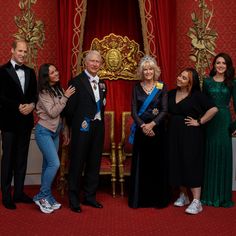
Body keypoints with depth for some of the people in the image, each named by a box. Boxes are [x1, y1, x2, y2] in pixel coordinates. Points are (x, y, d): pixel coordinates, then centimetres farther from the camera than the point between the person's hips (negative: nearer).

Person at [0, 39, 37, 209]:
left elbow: (35, 94, 11)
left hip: (26, 121, 5)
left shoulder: (30, 72, 12)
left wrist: (31, 105, -9)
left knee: (22, 158, 11)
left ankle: (19, 192, 21)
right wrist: (18, 107, -19)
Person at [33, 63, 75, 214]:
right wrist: (65, 97, -18)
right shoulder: (43, 92, -12)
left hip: (55, 132, 7)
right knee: (54, 163, -15)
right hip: (44, 131, -6)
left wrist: (66, 131, 13)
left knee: (48, 165, 9)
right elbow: (52, 112, -19)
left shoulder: (59, 90, 7)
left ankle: (47, 197, 17)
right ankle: (41, 196, -2)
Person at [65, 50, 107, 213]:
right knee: (77, 163, 2)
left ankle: (89, 196, 25)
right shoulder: (77, 82, -6)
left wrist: (100, 123, 8)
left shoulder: (102, 83, 13)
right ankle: (74, 199, 14)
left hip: (98, 128, 6)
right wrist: (74, 125, -1)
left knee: (94, 163, 12)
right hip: (82, 128, -6)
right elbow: (70, 108, -7)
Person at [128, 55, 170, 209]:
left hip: (157, 128, -1)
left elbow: (164, 110, -4)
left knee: (157, 163, 2)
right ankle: (139, 199, 14)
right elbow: (134, 111, 0)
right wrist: (143, 126, -14)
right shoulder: (137, 88, 5)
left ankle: (158, 199, 14)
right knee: (140, 164, 4)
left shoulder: (162, 87, 2)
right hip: (141, 129, 1)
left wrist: (152, 124, -17)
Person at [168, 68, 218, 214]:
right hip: (174, 134, 6)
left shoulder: (196, 95, -9)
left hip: (191, 135, -6)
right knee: (177, 164, 9)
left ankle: (196, 202, -1)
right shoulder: (171, 94, 8)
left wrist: (199, 122, -14)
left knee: (191, 164, -6)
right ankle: (183, 196, 25)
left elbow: (213, 109, -16)